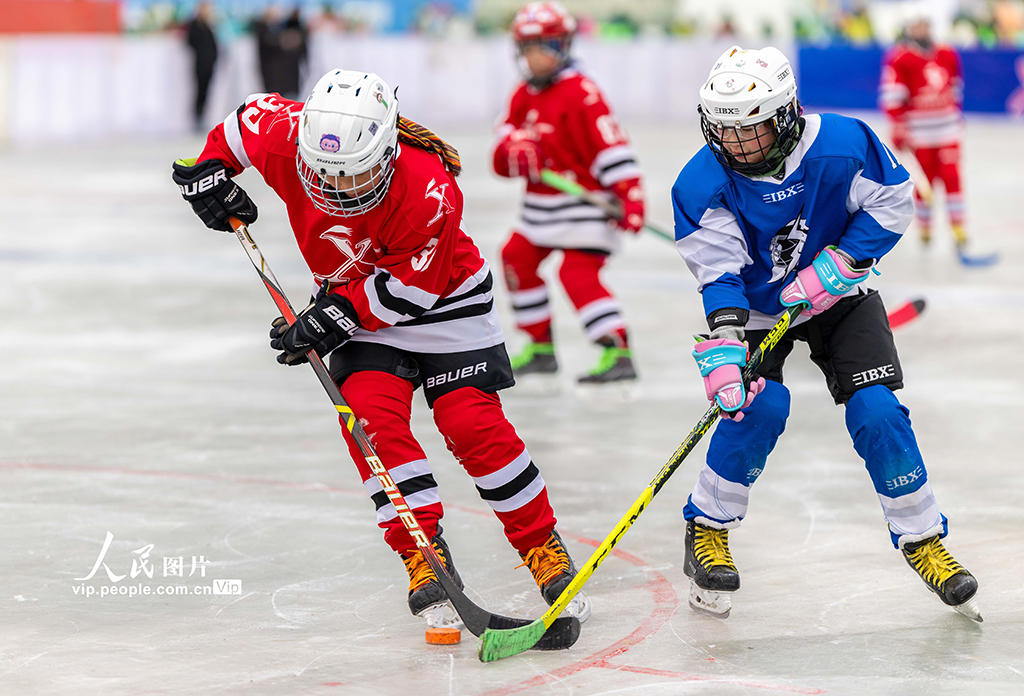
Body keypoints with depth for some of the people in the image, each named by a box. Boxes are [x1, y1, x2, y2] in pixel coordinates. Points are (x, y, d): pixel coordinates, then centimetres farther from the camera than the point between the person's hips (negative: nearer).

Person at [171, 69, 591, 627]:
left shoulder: (429, 190, -35)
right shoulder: (288, 136, -24)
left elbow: (412, 286, -27)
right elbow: (250, 116, 0)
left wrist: (336, 317, -27)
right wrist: (210, 169, -3)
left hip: (443, 297, -4)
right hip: (356, 296, 4)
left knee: (472, 424, -13)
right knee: (371, 414, -18)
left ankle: (543, 546, 2)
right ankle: (423, 554, -13)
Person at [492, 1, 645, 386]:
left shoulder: (581, 94, -18)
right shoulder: (524, 96, 9)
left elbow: (611, 148, -23)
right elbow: (502, 147, 5)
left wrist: (630, 198, -29)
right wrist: (513, 150, -20)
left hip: (585, 203, -9)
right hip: (541, 207, 9)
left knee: (578, 274, -20)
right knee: (516, 259, 12)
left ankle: (618, 352, -23)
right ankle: (541, 347, 22)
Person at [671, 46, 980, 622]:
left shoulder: (842, 144, -25)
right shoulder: (703, 186, -24)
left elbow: (891, 202, -11)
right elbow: (721, 274, -23)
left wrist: (837, 265, -22)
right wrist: (724, 349, -38)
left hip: (838, 298, 1)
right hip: (753, 305, -1)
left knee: (876, 411, -12)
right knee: (759, 405, -24)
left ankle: (923, 540, 4)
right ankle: (708, 530, -4)